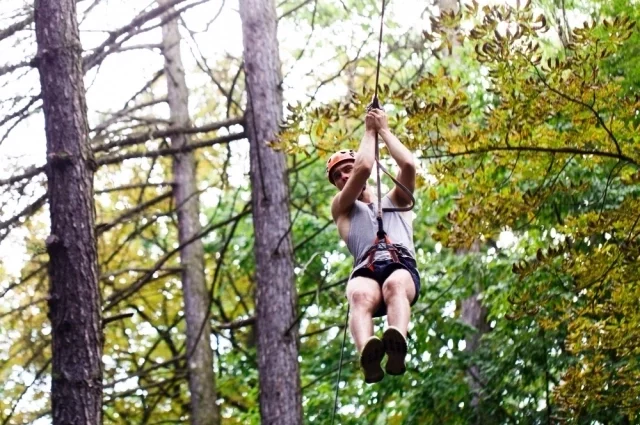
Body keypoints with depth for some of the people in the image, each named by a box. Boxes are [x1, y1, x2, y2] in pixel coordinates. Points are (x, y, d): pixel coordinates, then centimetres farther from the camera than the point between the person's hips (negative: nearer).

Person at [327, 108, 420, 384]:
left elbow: (409, 165, 18)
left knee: (395, 286, -40)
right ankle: (368, 356, -71)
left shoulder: (395, 201, 38)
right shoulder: (341, 208, 32)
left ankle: (397, 346, -71)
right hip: (366, 269, -1)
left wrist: (384, 130, 30)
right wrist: (369, 131, 29)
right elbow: (364, 167, 15)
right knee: (360, 296, -40)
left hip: (402, 265, 1)